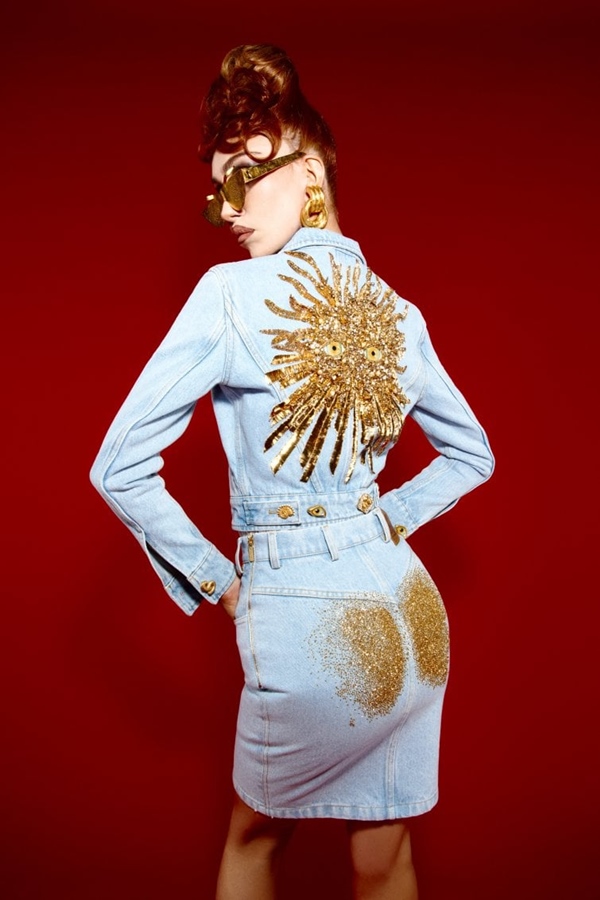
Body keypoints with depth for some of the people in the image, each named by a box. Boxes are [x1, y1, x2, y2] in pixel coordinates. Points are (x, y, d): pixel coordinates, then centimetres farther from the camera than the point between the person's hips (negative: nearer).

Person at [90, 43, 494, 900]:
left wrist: (216, 578, -2)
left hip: (305, 624, -5)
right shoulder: (398, 312, 3)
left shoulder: (232, 293, -13)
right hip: (406, 612, 5)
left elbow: (120, 468, -12)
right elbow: (473, 455, 16)